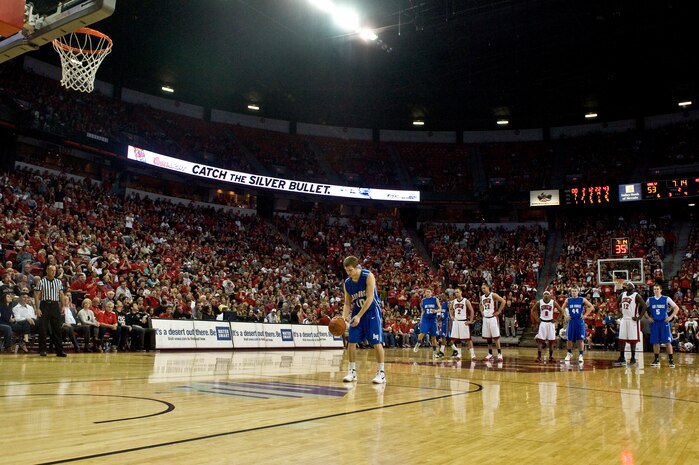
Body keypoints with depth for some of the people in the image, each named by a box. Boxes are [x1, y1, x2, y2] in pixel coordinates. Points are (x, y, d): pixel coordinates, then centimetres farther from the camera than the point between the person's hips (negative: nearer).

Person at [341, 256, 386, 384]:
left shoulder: (368, 276, -17)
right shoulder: (347, 283, -1)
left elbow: (370, 298, -21)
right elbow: (347, 303, 5)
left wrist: (359, 316, -23)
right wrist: (344, 316, -15)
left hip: (371, 311, -5)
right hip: (357, 312, 5)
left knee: (376, 342, -7)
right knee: (351, 342, -1)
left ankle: (381, 373, 0)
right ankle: (352, 371, 9)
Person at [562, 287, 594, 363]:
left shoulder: (582, 299, -2)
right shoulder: (568, 300, 3)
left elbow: (591, 307, 1)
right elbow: (563, 308, 16)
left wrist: (585, 315, -6)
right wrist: (566, 316, 3)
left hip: (580, 321, -2)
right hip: (571, 321, 2)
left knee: (580, 339, -4)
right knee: (569, 339, 6)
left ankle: (581, 355, 3)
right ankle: (569, 353, 25)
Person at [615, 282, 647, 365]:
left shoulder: (636, 296, -8)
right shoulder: (622, 295, 9)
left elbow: (644, 306, -13)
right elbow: (618, 304, 27)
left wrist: (639, 317, -16)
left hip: (632, 320, -5)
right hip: (623, 319, 5)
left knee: (632, 340, -2)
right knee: (621, 339, 4)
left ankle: (633, 358, 5)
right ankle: (622, 358, 9)